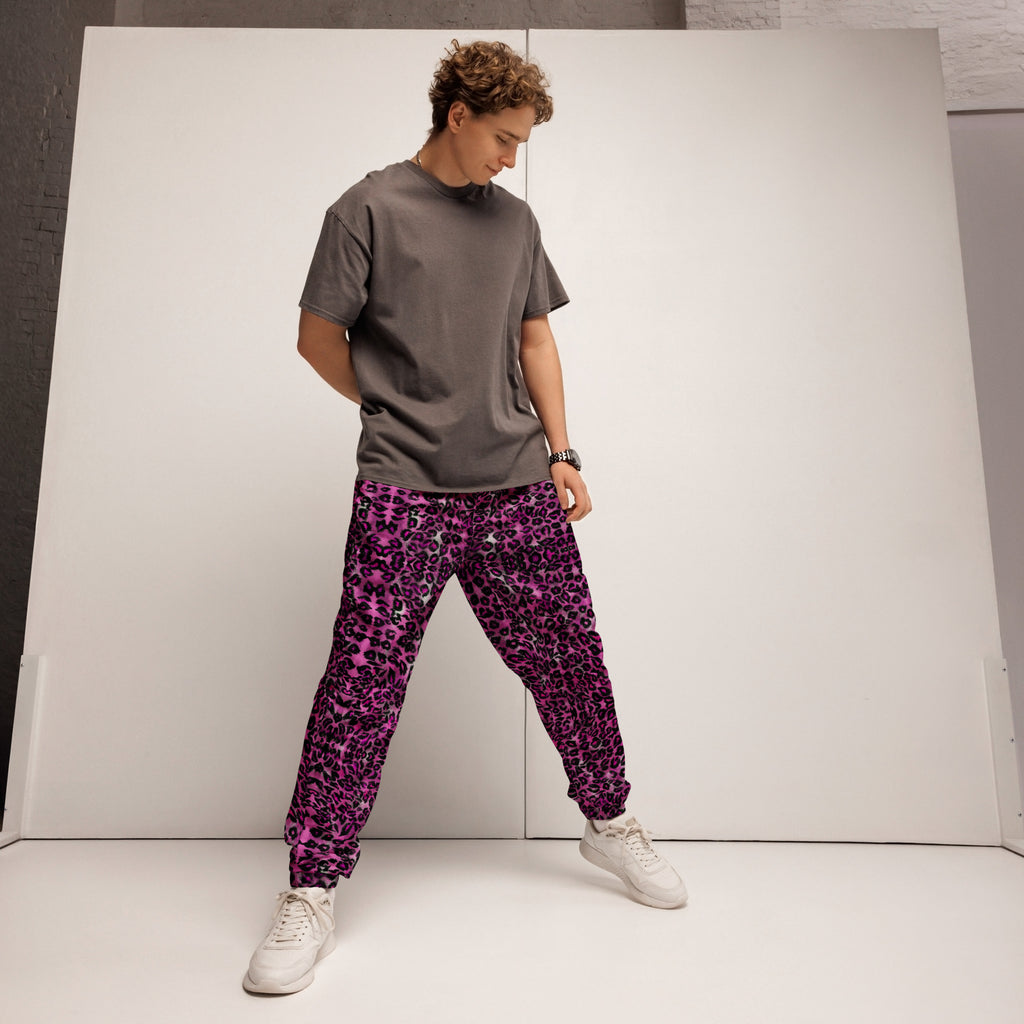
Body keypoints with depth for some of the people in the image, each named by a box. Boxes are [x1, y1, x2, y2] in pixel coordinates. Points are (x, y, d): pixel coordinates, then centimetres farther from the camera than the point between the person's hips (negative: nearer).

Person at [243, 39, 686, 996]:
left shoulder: (515, 219, 18)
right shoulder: (370, 208, 3)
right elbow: (318, 336, 5)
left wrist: (561, 453, 10)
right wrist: (401, 416, 10)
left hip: (519, 491, 5)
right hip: (403, 494, -4)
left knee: (568, 662, 9)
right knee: (360, 683, -4)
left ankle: (607, 820, 32)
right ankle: (312, 893, 14)